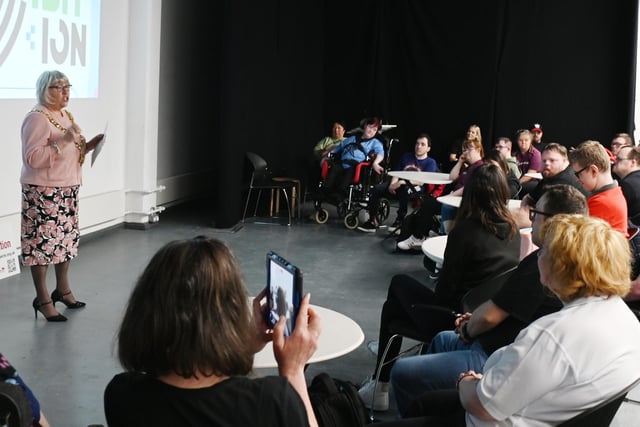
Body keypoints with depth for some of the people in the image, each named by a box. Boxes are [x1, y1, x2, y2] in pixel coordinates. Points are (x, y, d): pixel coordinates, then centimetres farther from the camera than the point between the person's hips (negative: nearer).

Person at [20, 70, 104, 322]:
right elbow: (33, 158, -23)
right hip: (43, 192, -9)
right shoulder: (37, 118, -14)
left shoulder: (66, 115, 14)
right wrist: (63, 141, -25)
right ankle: (42, 298, 4)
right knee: (43, 240, -5)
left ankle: (63, 289, 27)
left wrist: (88, 146, 5)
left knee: (67, 237, 13)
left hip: (68, 189, 9)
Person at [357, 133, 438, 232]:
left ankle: (399, 221, -32)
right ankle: (372, 221, -22)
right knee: (377, 189, -21)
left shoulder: (431, 163, 3)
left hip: (416, 187, -5)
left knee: (405, 188, -41)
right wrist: (392, 184, -9)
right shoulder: (406, 156, 22)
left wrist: (402, 182, -24)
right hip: (400, 184, 5)